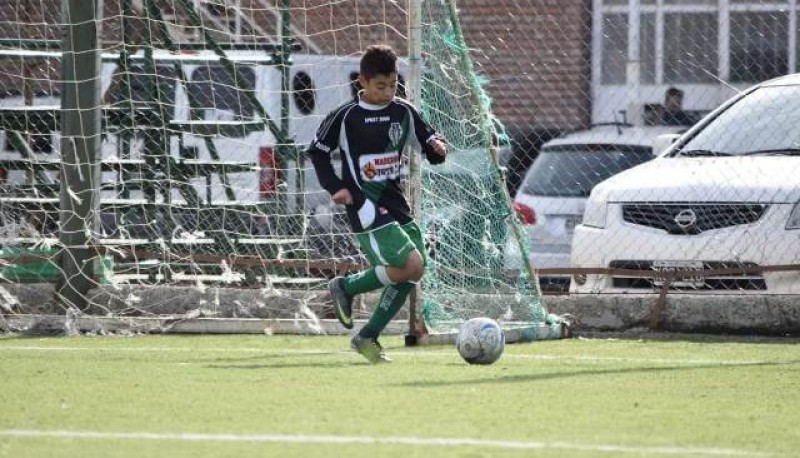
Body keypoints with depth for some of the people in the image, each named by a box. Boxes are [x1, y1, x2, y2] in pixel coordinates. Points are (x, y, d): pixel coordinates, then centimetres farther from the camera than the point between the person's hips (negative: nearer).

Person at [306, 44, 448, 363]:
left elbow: (430, 143, 12)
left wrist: (438, 147, -12)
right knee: (411, 265, -19)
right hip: (365, 204, -6)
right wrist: (335, 187, -7)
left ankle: (368, 338, 15)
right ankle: (346, 287, 2)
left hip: (395, 200, 6)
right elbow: (317, 151, 4)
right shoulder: (346, 117, -7)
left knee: (409, 274, 3)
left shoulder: (404, 112, 5)